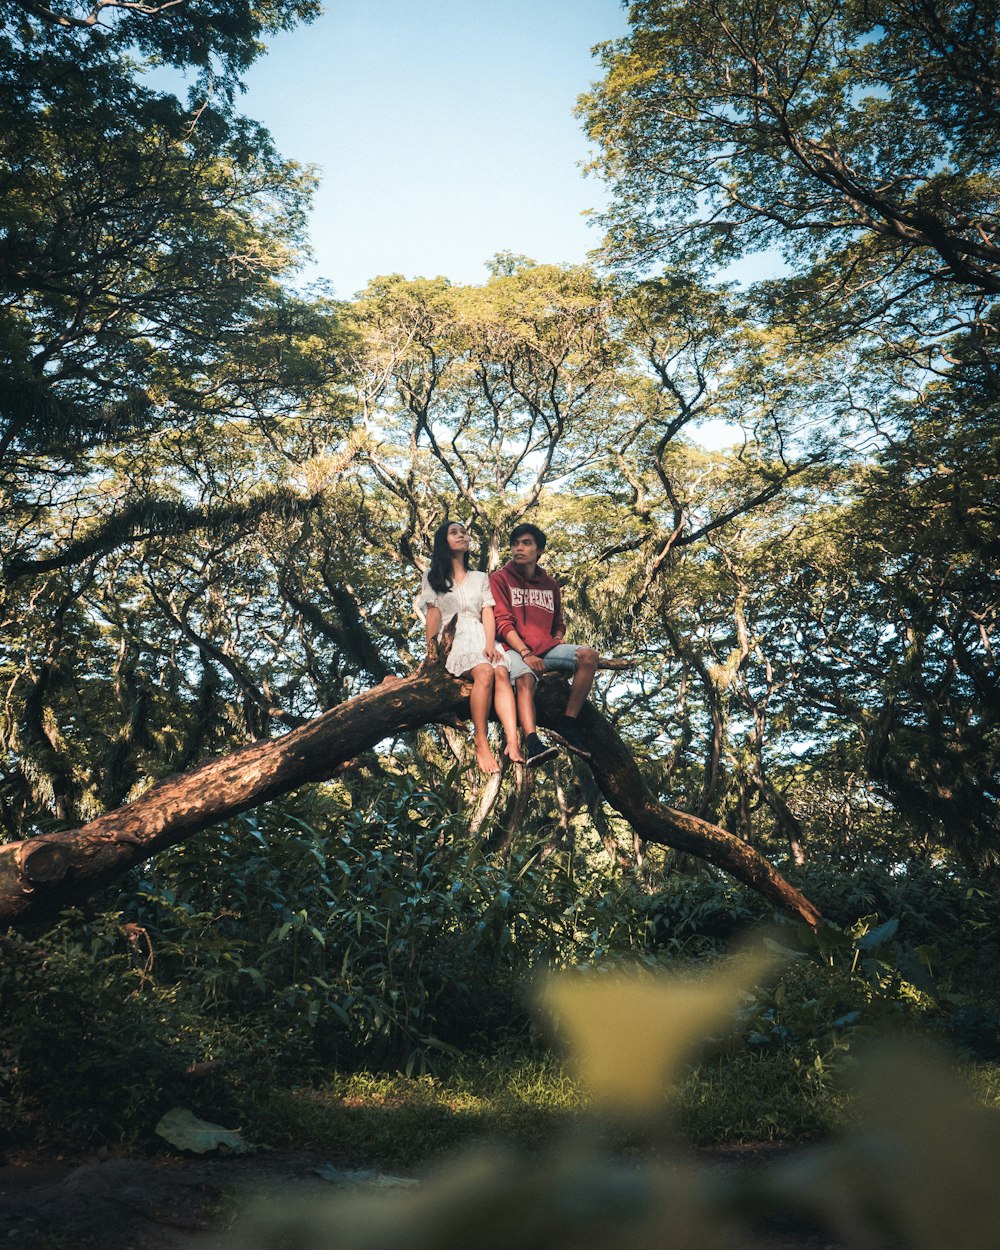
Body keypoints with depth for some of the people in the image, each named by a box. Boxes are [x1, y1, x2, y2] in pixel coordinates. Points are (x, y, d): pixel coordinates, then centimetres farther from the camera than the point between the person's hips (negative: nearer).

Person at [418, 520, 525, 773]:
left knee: (502, 673, -32)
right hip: (452, 639, -3)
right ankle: (481, 745, -35)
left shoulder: (481, 578, 24)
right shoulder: (433, 577, 17)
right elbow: (433, 614, 4)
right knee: (484, 672, -36)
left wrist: (490, 644, -8)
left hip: (480, 636, 3)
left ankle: (512, 744, -47)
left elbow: (487, 613, 10)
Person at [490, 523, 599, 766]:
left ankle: (568, 726, -25)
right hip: (515, 648, -5)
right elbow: (503, 622, -4)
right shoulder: (500, 579, 6)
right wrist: (525, 654, -17)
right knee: (525, 678, -38)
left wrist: (558, 637, 5)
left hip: (546, 648, 5)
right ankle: (532, 742, -58)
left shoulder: (550, 584, 21)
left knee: (588, 655, -22)